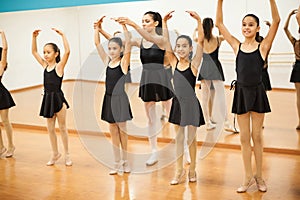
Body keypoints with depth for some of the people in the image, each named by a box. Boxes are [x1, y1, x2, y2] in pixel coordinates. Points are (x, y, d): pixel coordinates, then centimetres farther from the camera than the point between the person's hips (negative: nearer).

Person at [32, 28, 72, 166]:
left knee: (62, 127, 6)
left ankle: (67, 155, 18)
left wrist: (62, 35, -20)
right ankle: (55, 154, 26)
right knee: (50, 129, 12)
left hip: (58, 98, -6)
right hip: (48, 99, 6)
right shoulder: (45, 65, 8)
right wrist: (34, 37, 5)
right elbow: (34, 52, 14)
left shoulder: (59, 65, -8)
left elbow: (67, 51, -22)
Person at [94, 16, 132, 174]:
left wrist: (124, 27, -23)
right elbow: (97, 44, 5)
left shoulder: (124, 62, -7)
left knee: (123, 130, 5)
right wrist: (97, 28, -1)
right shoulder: (107, 61, 6)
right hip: (109, 98, 5)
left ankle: (125, 161, 19)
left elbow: (128, 44, -20)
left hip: (121, 99, -5)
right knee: (113, 131, 10)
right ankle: (117, 163, 20)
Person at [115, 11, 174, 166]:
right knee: (151, 119, 12)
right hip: (146, 81, 5)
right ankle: (154, 152, 22)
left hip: (161, 79, -5)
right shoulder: (140, 41, 6)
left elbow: (150, 38, -31)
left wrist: (133, 24, -42)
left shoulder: (161, 39, -9)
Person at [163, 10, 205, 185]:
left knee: (191, 139, 8)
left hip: (191, 104, -4)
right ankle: (179, 171, 22)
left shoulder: (194, 64, -8)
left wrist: (199, 21, -26)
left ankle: (192, 169, 25)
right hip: (177, 103, 4)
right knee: (179, 138, 12)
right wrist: (165, 22, -13)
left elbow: (201, 42, -18)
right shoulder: (174, 63, 1)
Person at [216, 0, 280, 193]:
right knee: (244, 137, 9)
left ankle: (259, 176, 24)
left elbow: (276, 20, -13)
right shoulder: (237, 46, 2)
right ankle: (248, 177, 21)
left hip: (257, 93, -2)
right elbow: (219, 23, 1)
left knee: (257, 136, 9)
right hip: (241, 92, 2)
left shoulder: (263, 47, -4)